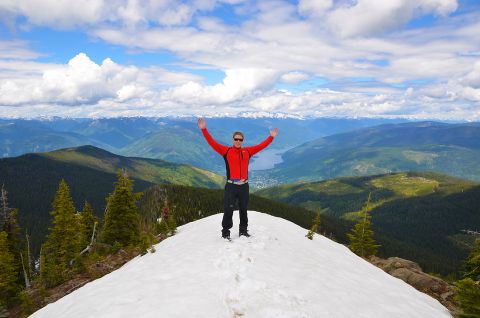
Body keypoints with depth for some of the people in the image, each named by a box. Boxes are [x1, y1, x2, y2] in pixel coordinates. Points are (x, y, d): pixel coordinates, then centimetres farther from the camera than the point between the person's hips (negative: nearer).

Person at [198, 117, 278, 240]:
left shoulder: (247, 151, 9)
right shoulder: (226, 150, -1)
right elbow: (212, 143, -7)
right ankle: (225, 232, 7)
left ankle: (243, 231, 27)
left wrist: (271, 137, 15)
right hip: (231, 185, -3)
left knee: (243, 210, 13)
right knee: (228, 209, -5)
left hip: (244, 186, 3)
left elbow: (261, 146, 15)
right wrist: (204, 129, -15)